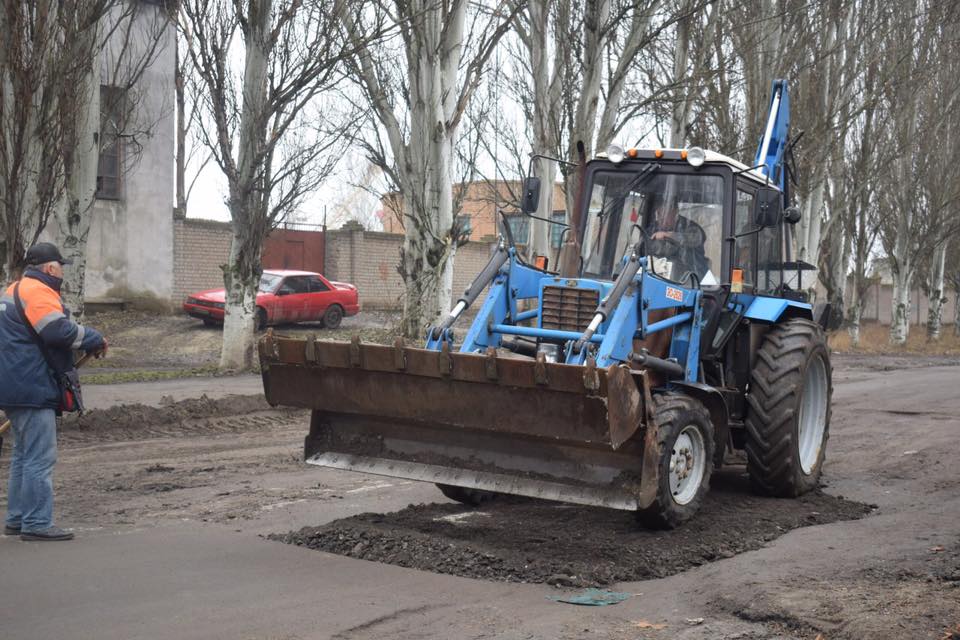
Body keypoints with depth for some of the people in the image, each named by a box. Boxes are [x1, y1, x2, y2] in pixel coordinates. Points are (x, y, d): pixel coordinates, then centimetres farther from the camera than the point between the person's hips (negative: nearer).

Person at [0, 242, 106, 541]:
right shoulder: (37, 292, -14)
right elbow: (59, 330, -25)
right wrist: (96, 340, -10)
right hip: (32, 390, -11)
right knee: (40, 458, -8)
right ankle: (37, 524, -7)